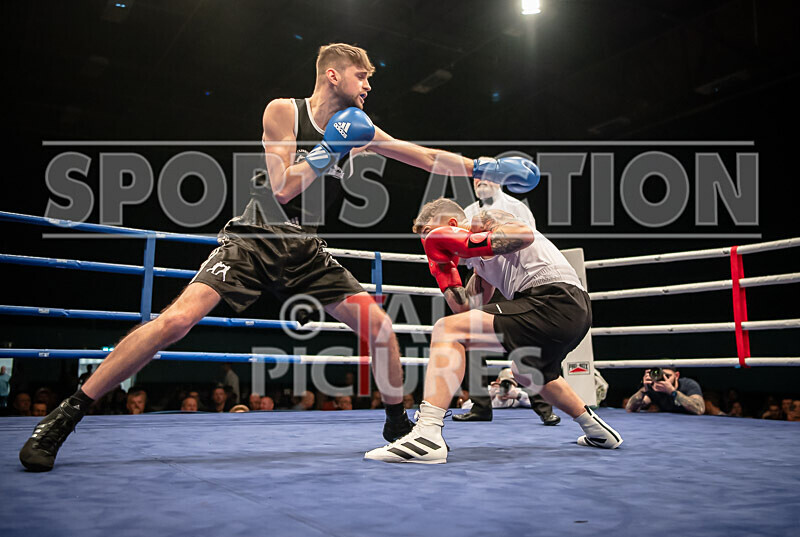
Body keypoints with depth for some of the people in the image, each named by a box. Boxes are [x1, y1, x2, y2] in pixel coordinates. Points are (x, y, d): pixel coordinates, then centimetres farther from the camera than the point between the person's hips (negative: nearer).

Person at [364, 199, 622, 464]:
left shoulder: (487, 218, 3)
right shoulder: (482, 265, 29)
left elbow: (525, 234, -18)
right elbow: (463, 308, 22)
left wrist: (468, 243, -17)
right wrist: (443, 265, 19)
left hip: (553, 297, -11)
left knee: (446, 330, -17)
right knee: (528, 373, 38)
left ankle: (427, 434, -30)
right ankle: (596, 429, 50)